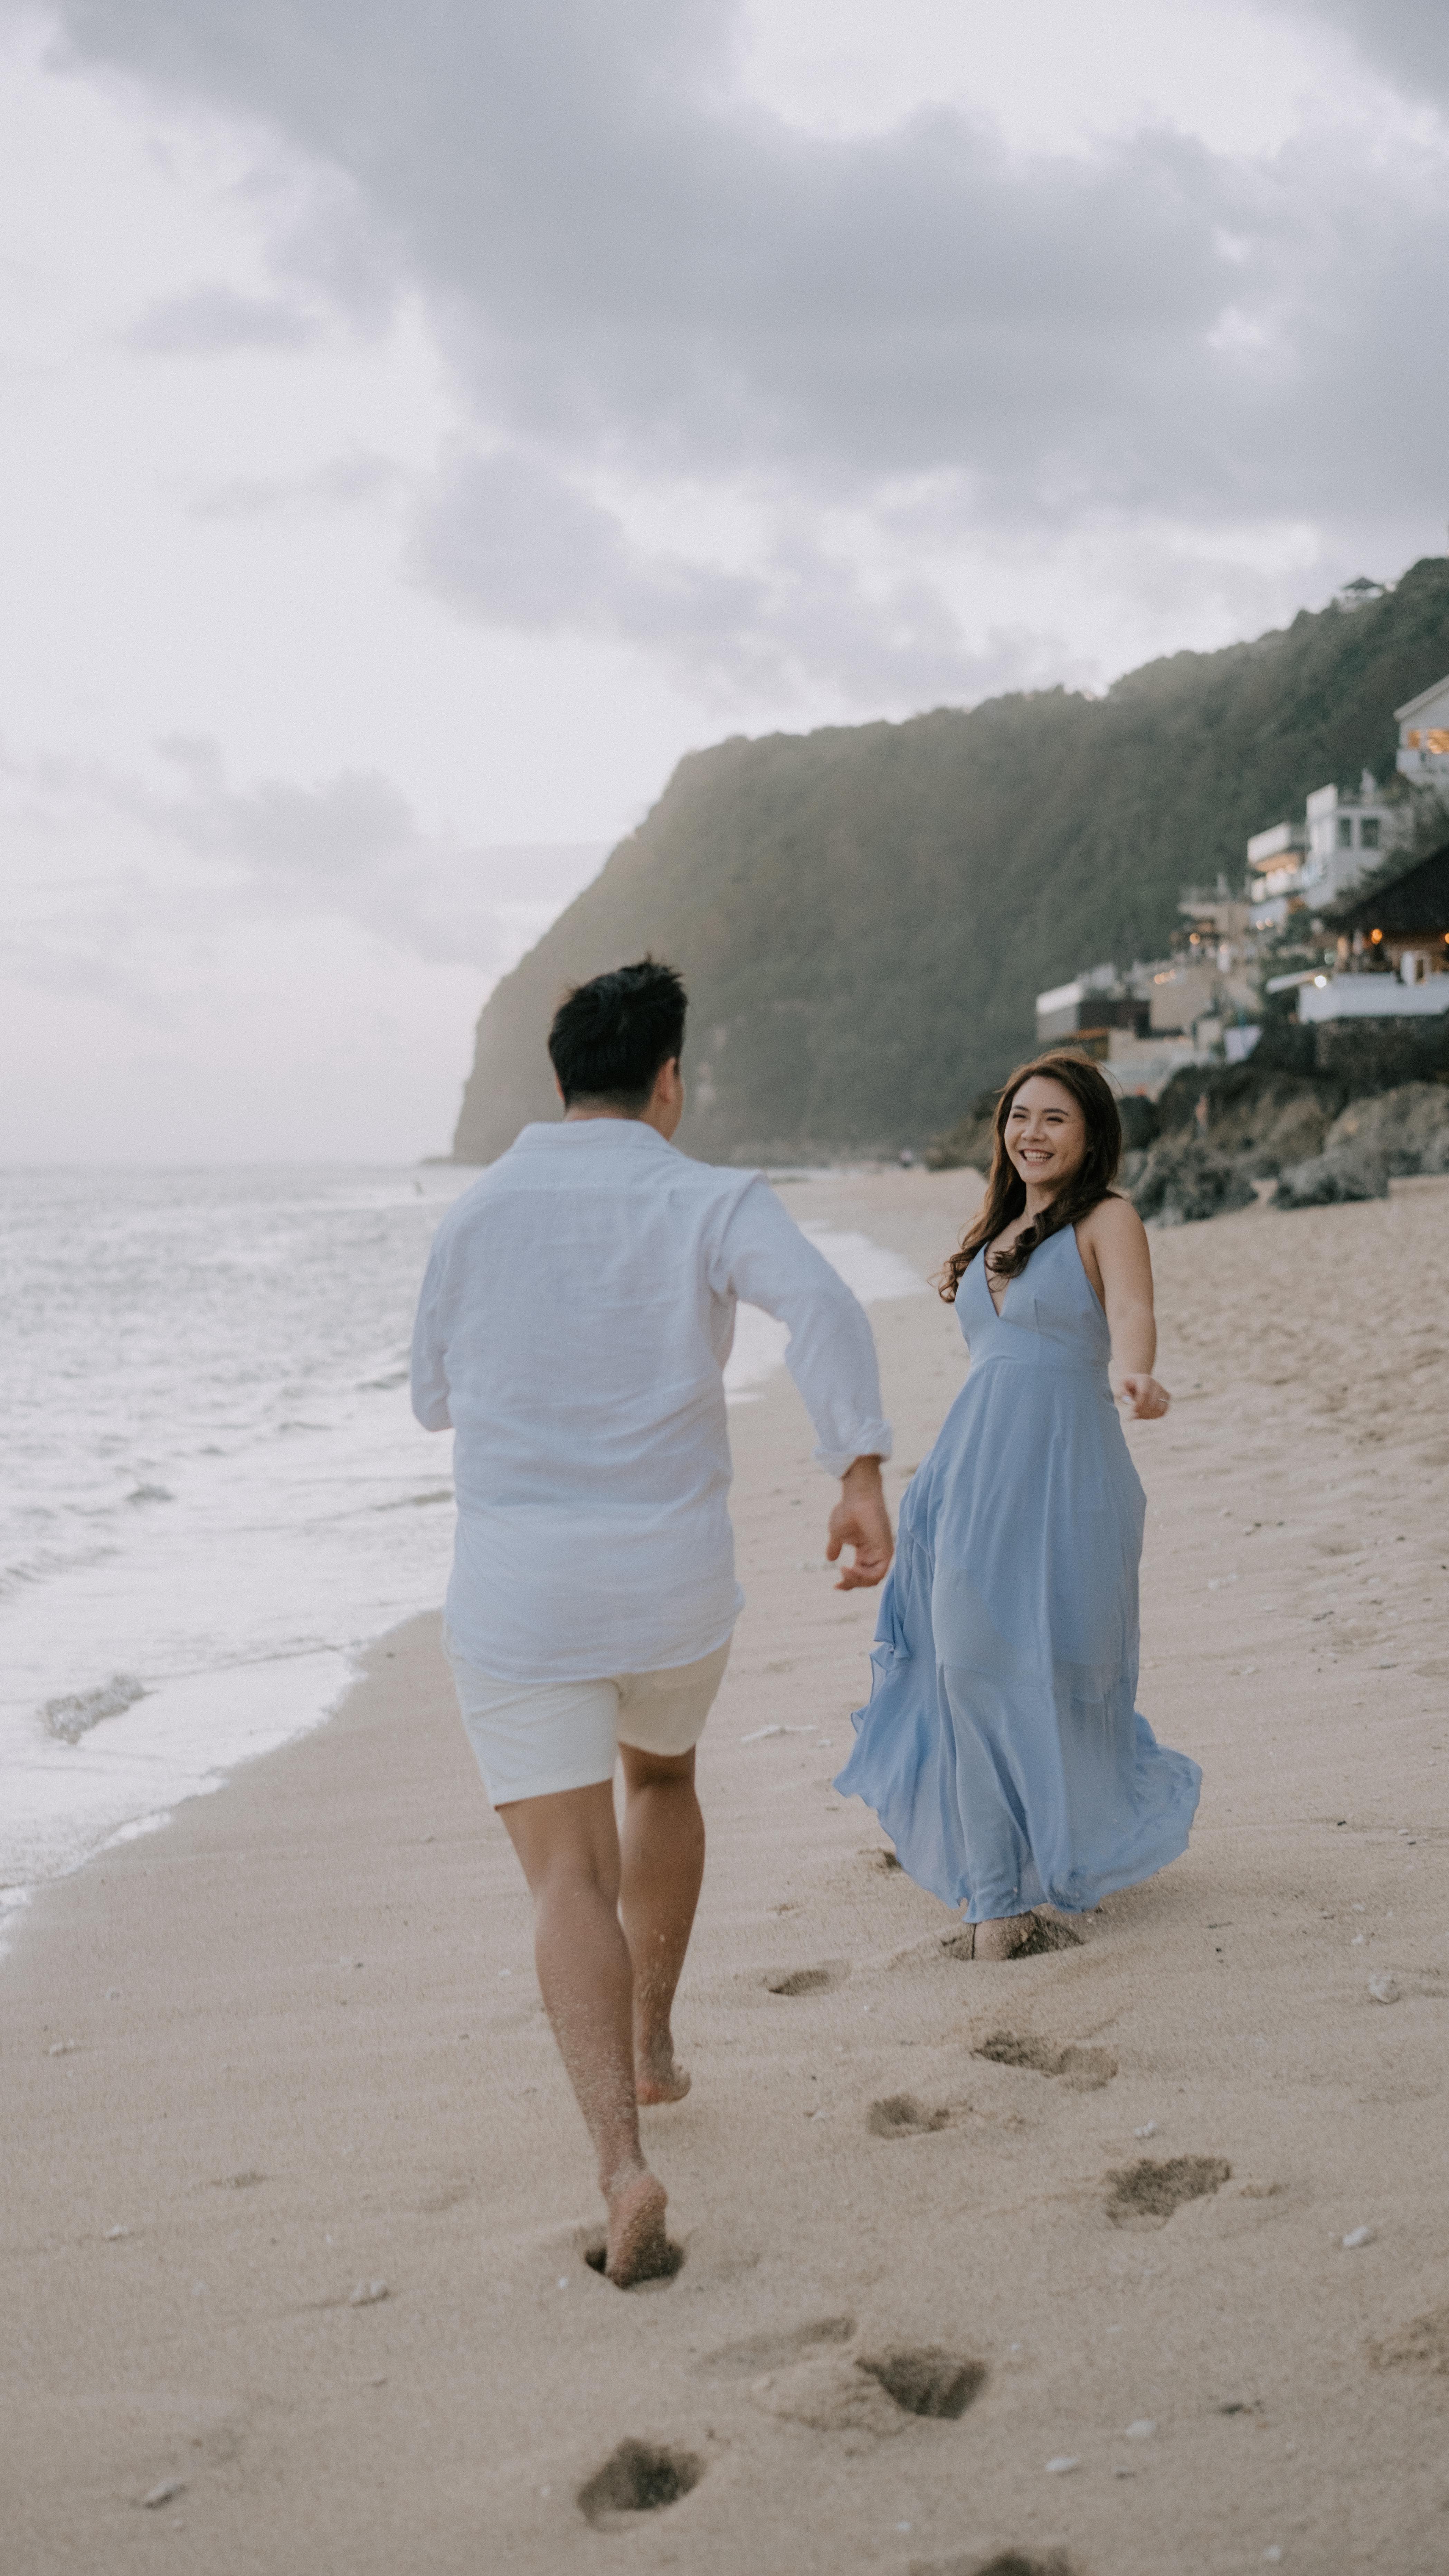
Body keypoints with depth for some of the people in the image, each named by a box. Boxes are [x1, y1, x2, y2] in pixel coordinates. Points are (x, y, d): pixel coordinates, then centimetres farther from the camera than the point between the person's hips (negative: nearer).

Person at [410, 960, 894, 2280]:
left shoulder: (476, 1213, 5)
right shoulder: (714, 1201, -2)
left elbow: (437, 1399, 16)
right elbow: (823, 1304, -23)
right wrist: (864, 1474, -30)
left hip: (515, 1590, 0)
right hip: (673, 1580, 1)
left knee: (572, 1882, -2)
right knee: (661, 1779, 30)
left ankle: (621, 2158, -19)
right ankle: (650, 2045, 38)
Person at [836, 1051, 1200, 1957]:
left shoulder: (1107, 1221, -3)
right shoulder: (997, 1230, 18)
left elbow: (1133, 1315, -21)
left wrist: (1136, 1375, -41)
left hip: (1066, 1471, -6)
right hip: (976, 1471, 6)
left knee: (1053, 1676, -7)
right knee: (975, 1675, 4)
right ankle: (996, 1890, 15)